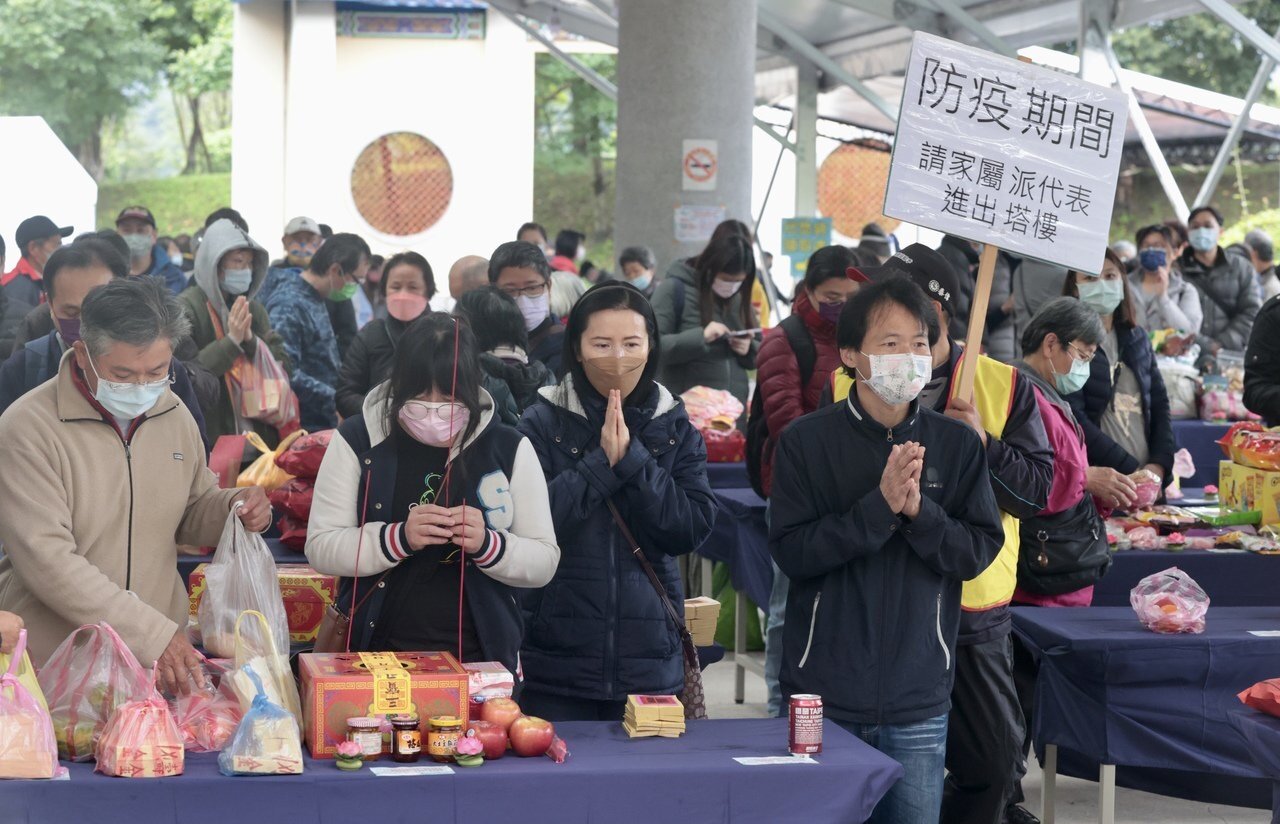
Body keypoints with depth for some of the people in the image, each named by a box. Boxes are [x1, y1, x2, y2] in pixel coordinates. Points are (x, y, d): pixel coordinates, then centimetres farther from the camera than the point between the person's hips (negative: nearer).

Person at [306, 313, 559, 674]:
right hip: (377, 654, -1)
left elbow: (545, 562, -1)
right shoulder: (357, 441, -4)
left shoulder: (508, 449, -2)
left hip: (479, 658, 1)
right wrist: (399, 537, -24)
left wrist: (486, 544, -21)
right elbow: (320, 548, -8)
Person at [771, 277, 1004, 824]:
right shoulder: (806, 442, -4)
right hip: (823, 696, -1)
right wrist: (879, 506, -20)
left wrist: (919, 510, -18)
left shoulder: (957, 444, 1)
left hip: (918, 699, 1)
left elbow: (980, 551, -1)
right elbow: (791, 552, -11)